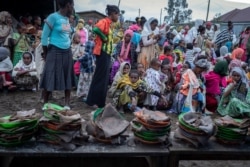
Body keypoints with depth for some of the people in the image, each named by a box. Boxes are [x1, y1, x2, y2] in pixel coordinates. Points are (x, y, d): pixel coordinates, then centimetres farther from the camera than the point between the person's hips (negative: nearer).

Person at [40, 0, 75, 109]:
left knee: (68, 78, 7)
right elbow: (44, 37, -9)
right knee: (50, 78, -1)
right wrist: (46, 54, -3)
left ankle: (67, 104, 14)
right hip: (55, 52, -7)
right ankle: (45, 103, 12)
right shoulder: (53, 17, -11)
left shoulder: (67, 19, 10)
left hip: (67, 52, 7)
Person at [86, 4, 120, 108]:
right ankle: (92, 101, 3)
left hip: (107, 53, 10)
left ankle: (100, 101, 20)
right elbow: (95, 29, -30)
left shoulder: (109, 23, 16)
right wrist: (104, 38, -19)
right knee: (100, 77, -5)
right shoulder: (104, 21, -12)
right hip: (102, 53, -10)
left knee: (104, 78, 12)